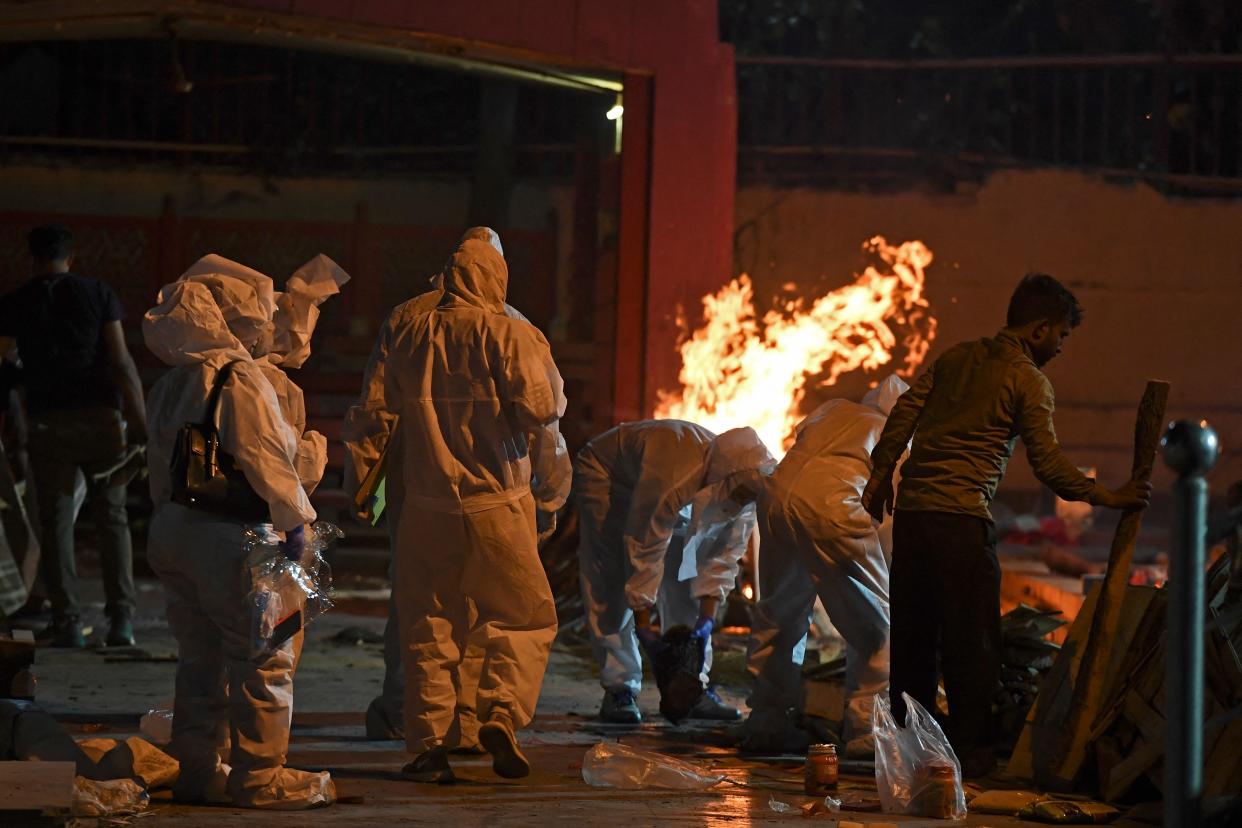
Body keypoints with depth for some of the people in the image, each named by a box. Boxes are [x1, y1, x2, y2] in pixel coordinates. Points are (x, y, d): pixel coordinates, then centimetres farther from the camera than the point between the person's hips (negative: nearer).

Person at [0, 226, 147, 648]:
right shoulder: (98, 293, 4)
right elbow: (121, 361, -3)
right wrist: (140, 419, -2)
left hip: (48, 422, 0)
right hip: (101, 417, 0)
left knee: (55, 523, 5)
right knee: (111, 517, 7)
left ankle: (68, 623, 1)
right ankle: (121, 617, -2)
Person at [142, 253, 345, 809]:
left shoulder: (174, 383, 13)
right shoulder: (243, 378, -14)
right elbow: (267, 456, -18)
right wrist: (293, 518, -13)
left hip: (174, 529, 9)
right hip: (231, 535, -9)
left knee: (201, 659, 16)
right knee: (265, 660, -1)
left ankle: (198, 773, 20)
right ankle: (260, 777, 2)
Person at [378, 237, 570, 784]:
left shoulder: (408, 336, 7)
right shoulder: (508, 334, -6)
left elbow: (386, 416, 12)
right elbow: (538, 411, -12)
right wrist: (552, 485, 3)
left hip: (425, 505, 3)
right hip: (497, 500, -3)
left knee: (429, 623, 10)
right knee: (524, 616, 9)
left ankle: (429, 742, 5)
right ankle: (502, 713, -9)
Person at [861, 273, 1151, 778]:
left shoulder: (955, 357, 15)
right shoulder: (1029, 380, -3)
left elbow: (903, 414, 11)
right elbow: (1047, 461, -7)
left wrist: (881, 472, 17)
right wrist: (1105, 496, 0)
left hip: (911, 510, 6)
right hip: (963, 518, -6)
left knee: (913, 635, 12)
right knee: (971, 639, 1)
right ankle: (970, 749, 3)